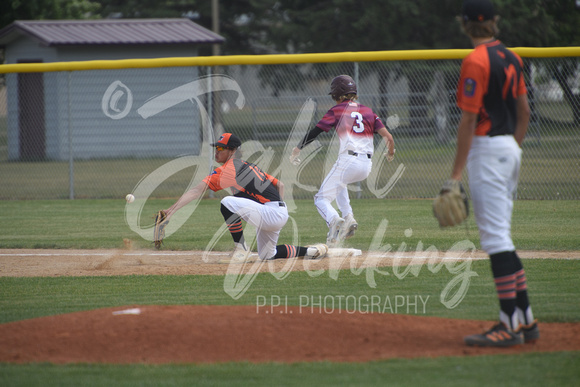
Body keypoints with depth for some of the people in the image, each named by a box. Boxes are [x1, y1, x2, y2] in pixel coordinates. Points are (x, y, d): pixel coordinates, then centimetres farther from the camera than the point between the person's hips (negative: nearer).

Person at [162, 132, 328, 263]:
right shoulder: (249, 166, 18)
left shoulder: (227, 170, -9)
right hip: (281, 215, 10)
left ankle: (241, 250, -16)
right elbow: (279, 184, 23)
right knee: (267, 255, 28)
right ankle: (312, 251, 30)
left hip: (271, 214, -10)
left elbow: (197, 191, -16)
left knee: (228, 203, -23)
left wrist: (172, 209, -20)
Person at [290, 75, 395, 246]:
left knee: (321, 199, 2)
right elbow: (387, 137, 7)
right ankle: (348, 217, 18)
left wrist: (297, 148, 10)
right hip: (366, 166, 6)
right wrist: (391, 153, 27)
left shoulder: (336, 111, 3)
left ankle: (334, 220, -30)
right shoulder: (368, 111, 14)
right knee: (339, 182, 36)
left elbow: (315, 132, -2)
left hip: (347, 161, -6)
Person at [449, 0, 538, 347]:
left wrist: (457, 173, -15)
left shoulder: (476, 62, -14)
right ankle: (525, 320, 16)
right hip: (511, 149, 9)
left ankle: (510, 324, -12)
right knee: (502, 236, 15)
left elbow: (469, 120, -17)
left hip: (487, 149, -9)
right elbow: (525, 112, 17)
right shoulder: (511, 58, 11)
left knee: (495, 237, -9)